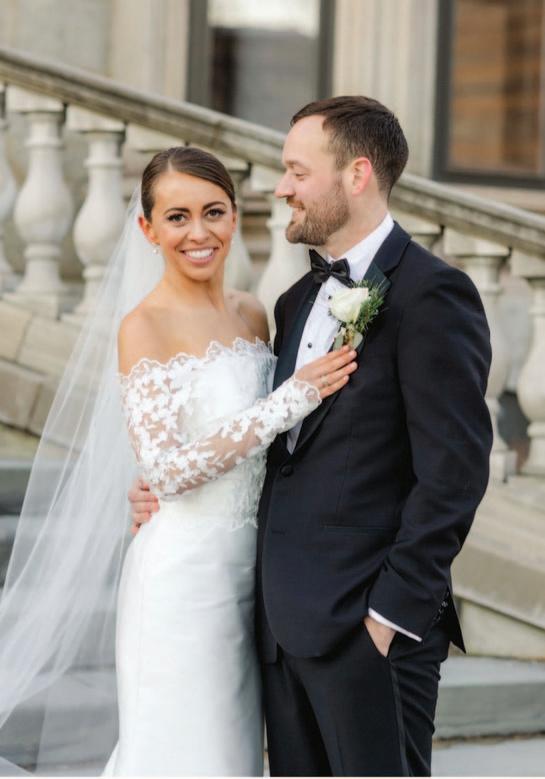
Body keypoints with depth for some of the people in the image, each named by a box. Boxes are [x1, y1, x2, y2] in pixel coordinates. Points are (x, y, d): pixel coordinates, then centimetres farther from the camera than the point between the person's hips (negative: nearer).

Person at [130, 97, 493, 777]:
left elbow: (453, 471, -15)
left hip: (368, 625, -8)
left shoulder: (431, 294, -10)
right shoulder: (298, 301, 16)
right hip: (286, 620, 8)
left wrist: (396, 612, -17)